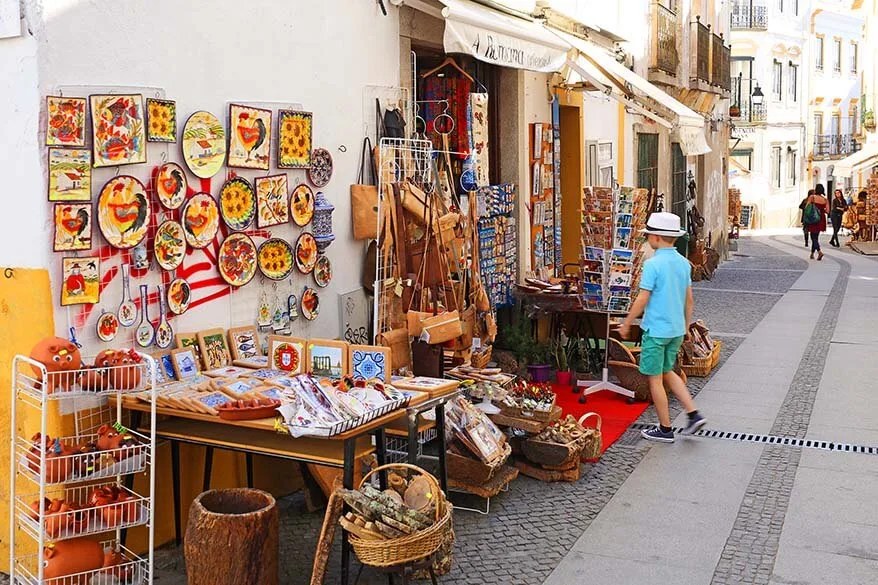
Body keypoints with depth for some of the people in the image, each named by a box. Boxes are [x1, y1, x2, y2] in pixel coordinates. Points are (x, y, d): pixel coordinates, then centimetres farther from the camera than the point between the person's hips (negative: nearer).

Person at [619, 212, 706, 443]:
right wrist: (686, 326, 22)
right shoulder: (683, 263, 5)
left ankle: (665, 429, 13)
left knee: (655, 379, 5)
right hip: (677, 329, 8)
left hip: (656, 329, -7)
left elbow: (642, 300, -16)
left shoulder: (653, 264, -17)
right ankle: (694, 414, 14)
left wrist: (626, 324, -5)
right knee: (667, 372, 22)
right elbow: (689, 300, 11)